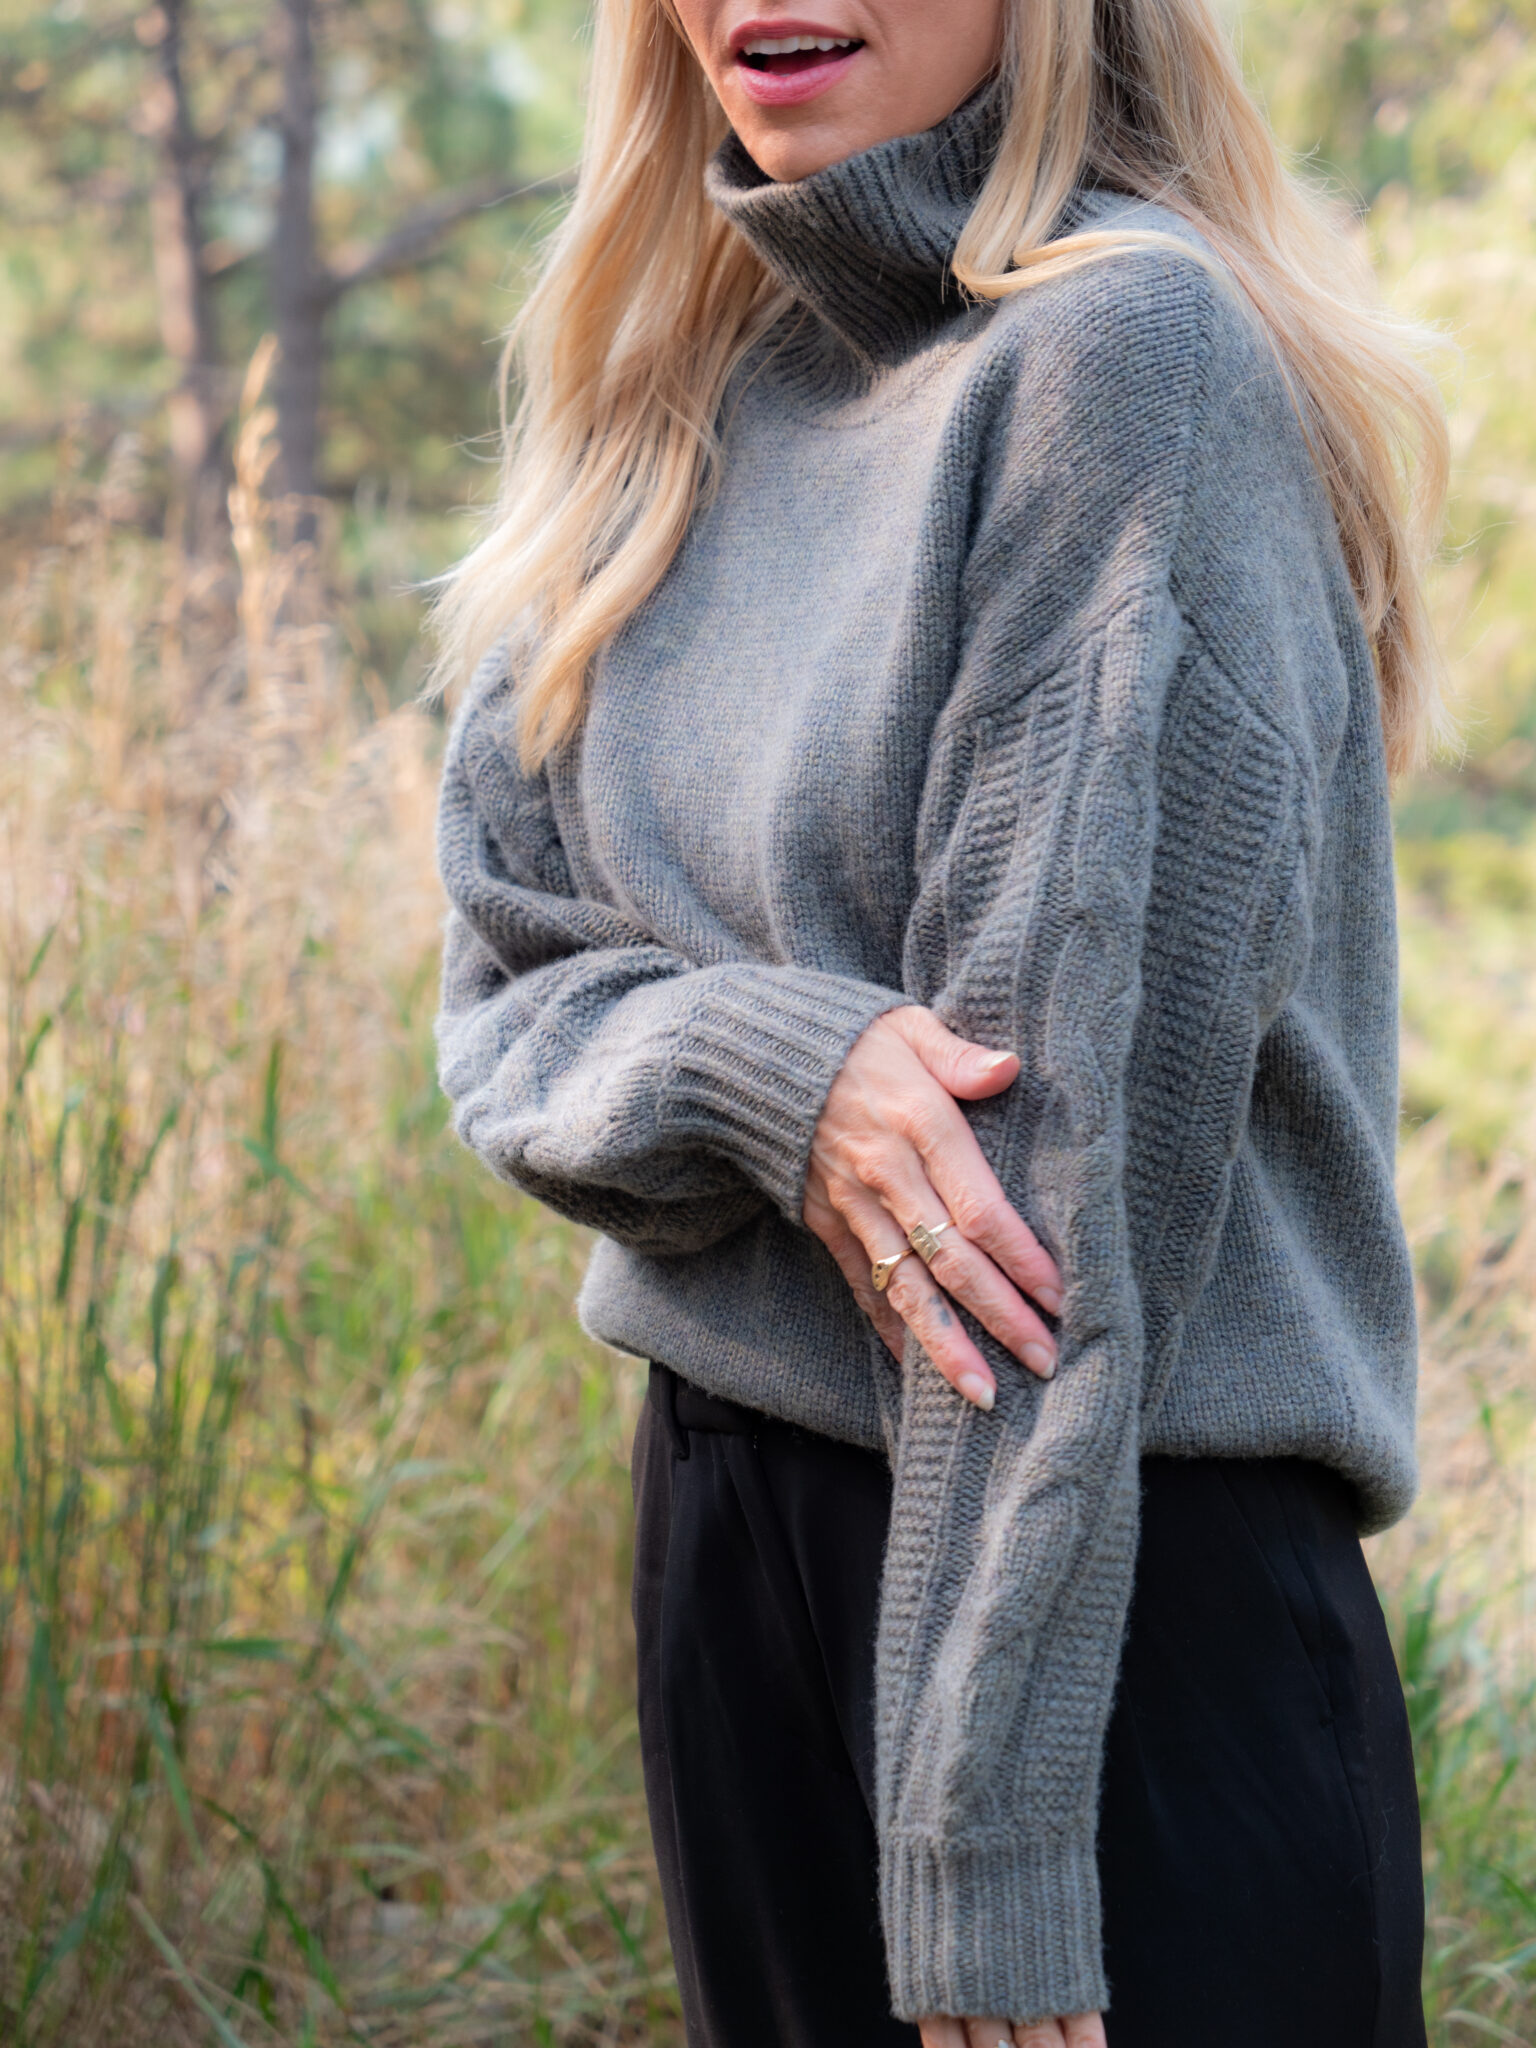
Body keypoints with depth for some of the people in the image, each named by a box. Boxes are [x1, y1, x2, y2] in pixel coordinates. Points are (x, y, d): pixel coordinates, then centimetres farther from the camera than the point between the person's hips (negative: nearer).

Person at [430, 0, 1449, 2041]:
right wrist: (762, 1067, -17)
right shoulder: (665, 412, 8)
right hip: (725, 1532, 6)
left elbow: (1072, 1146, -18)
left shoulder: (1129, 348, -13)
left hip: (1126, 1582, -6)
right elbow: (506, 989, 6)